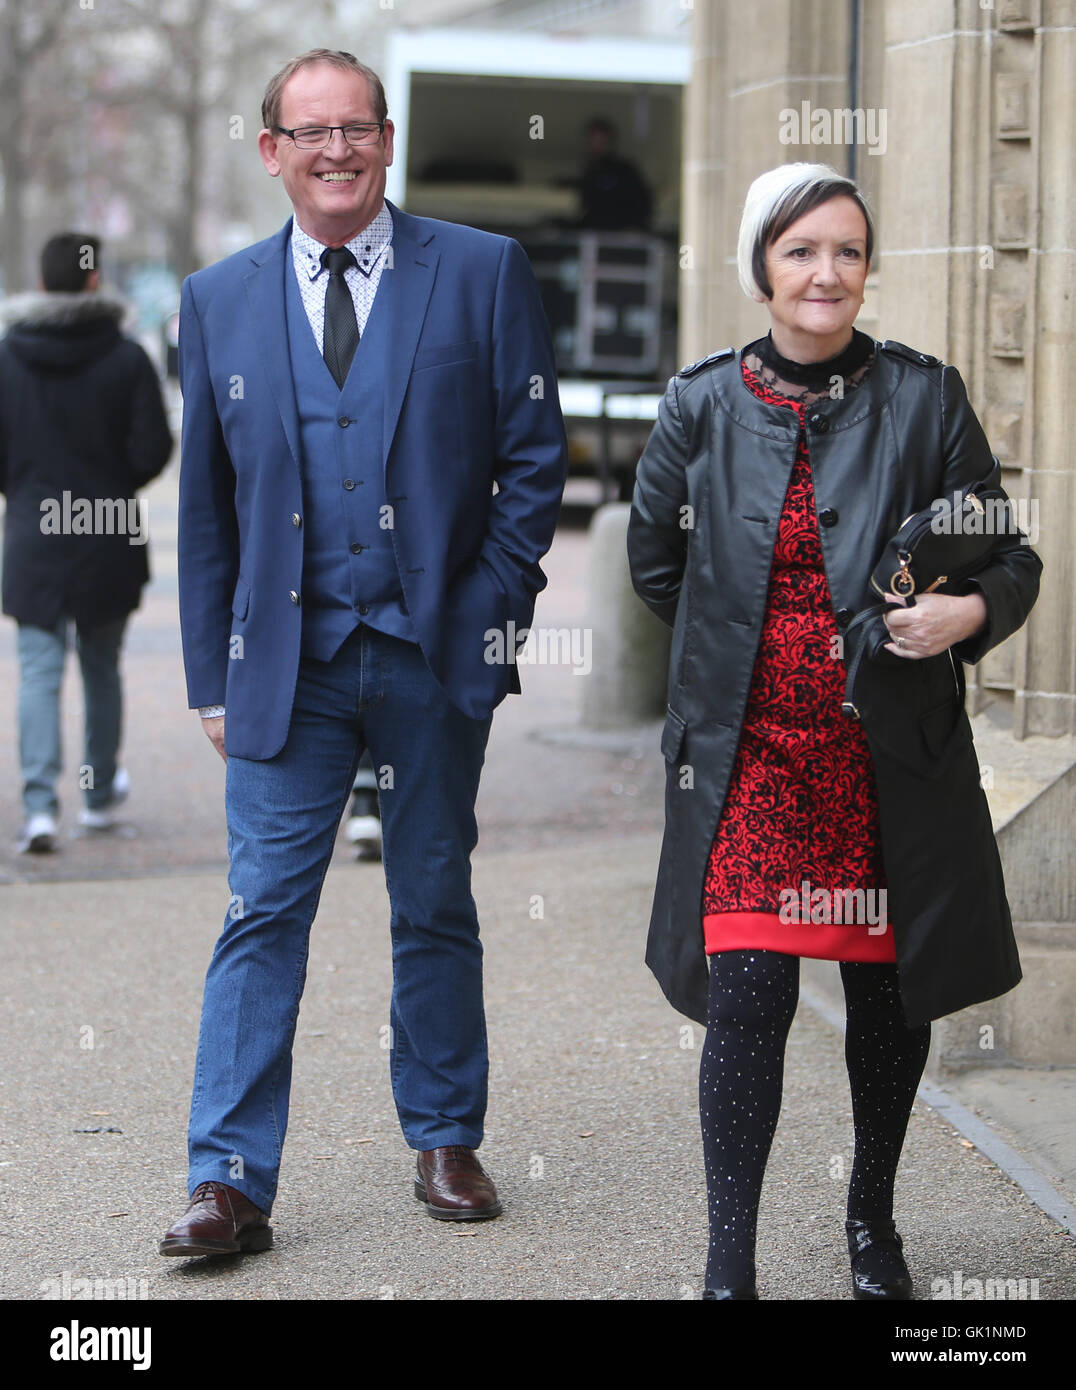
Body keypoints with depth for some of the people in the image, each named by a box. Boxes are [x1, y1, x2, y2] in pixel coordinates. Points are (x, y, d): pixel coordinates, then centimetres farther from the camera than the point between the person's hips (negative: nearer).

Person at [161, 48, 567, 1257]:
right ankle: (230, 1181, -2)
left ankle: (445, 1143, 25)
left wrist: (495, 605, -7)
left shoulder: (483, 272, 1)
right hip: (286, 661, 1)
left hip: (436, 656, 0)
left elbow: (534, 454, 2)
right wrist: (213, 676, 5)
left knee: (436, 912, 11)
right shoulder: (219, 301, 6)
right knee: (262, 916, -3)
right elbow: (206, 507, 9)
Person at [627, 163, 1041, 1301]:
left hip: (892, 757, 1)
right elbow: (655, 561, 16)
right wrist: (739, 644, 10)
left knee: (889, 996, 10)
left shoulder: (924, 398, -1)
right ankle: (730, 1261, -2)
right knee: (748, 997, -9)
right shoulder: (703, 403, 2)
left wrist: (970, 611, -20)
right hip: (751, 756, 0)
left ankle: (871, 1218, 31)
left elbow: (1009, 556, 1)